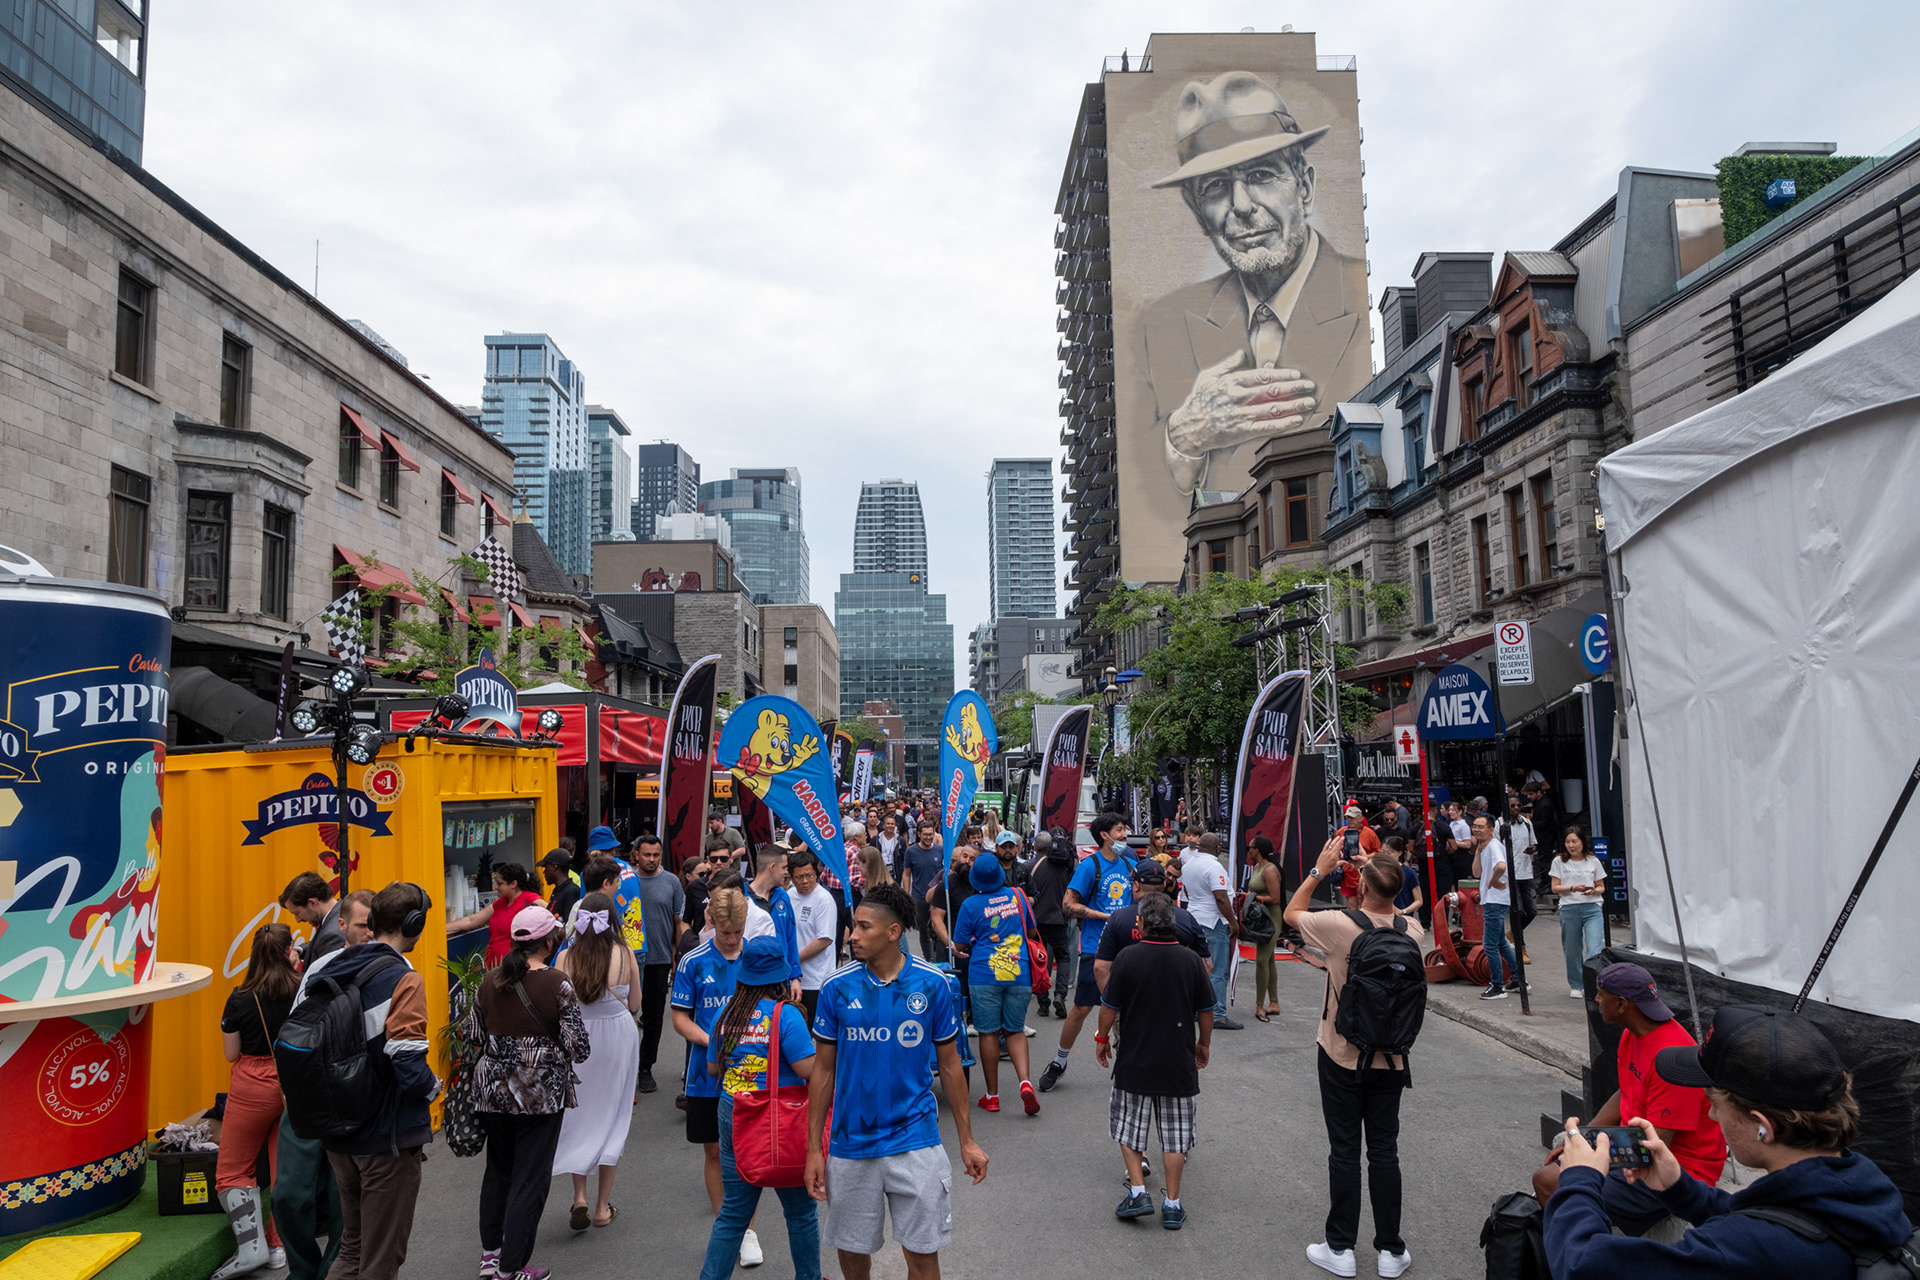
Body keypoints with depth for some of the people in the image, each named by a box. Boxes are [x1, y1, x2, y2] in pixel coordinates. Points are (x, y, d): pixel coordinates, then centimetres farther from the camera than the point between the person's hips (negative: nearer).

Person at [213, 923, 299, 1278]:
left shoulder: (241, 999, -12)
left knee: (232, 1170, 10)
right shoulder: (304, 991, -7)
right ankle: (279, 1246, 19)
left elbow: (232, 1054, -3)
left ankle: (252, 1245, -2)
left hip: (254, 1087, -3)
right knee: (287, 1168, 13)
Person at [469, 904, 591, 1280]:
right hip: (541, 1092, -5)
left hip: (492, 1089, 5)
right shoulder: (558, 985, -15)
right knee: (530, 1178, 6)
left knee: (497, 1168, 22)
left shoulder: (490, 981, -1)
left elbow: (473, 1033, 8)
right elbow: (578, 1047, -14)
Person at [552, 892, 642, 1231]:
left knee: (577, 1116, 17)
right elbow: (634, 1004, -1)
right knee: (612, 1116, 12)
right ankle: (603, 1206, 20)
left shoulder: (565, 958, -11)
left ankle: (580, 1198, 6)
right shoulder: (625, 956, -12)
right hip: (618, 1037, 0)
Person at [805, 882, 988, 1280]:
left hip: (914, 1139, -1)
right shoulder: (837, 987, -6)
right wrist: (814, 1148, 0)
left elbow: (949, 1064, 2)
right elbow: (823, 1071, 2)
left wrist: (966, 1141, 3)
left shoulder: (932, 984, -7)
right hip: (851, 1143, 1)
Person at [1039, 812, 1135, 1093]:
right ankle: (1059, 1062, 17)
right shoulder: (1090, 865, -9)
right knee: (1082, 1008, 0)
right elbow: (1068, 904, -12)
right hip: (1096, 947, -5)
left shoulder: (1129, 865, 8)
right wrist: (1107, 917, -14)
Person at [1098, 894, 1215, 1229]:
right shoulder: (1191, 961, -6)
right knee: (1175, 1132, 10)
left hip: (1134, 1061, -1)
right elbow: (1206, 1012, 3)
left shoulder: (1128, 958, -12)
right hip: (1179, 1064, 2)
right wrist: (1204, 1044, 19)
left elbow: (1109, 1007, -6)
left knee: (1129, 1126, 15)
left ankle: (1138, 1192, 10)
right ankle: (1172, 1205, 13)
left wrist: (1102, 1038, 11)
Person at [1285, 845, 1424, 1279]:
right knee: (1384, 1152, 12)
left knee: (1344, 1152, 7)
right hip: (1390, 1059, 3)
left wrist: (1319, 871, 2)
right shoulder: (1412, 930, -10)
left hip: (1341, 1057, -3)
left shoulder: (1340, 925, -22)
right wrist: (1379, 872, 11)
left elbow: (1291, 913, -3)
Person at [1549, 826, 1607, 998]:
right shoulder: (1559, 862, 5)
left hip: (1592, 908, 0)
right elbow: (1555, 887, 2)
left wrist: (1593, 891, -11)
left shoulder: (1593, 862, 6)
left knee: (1594, 951, -14)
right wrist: (1572, 888, -14)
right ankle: (1576, 986, 24)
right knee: (1572, 951, 7)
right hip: (1569, 909, 1)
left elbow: (1601, 887, 12)